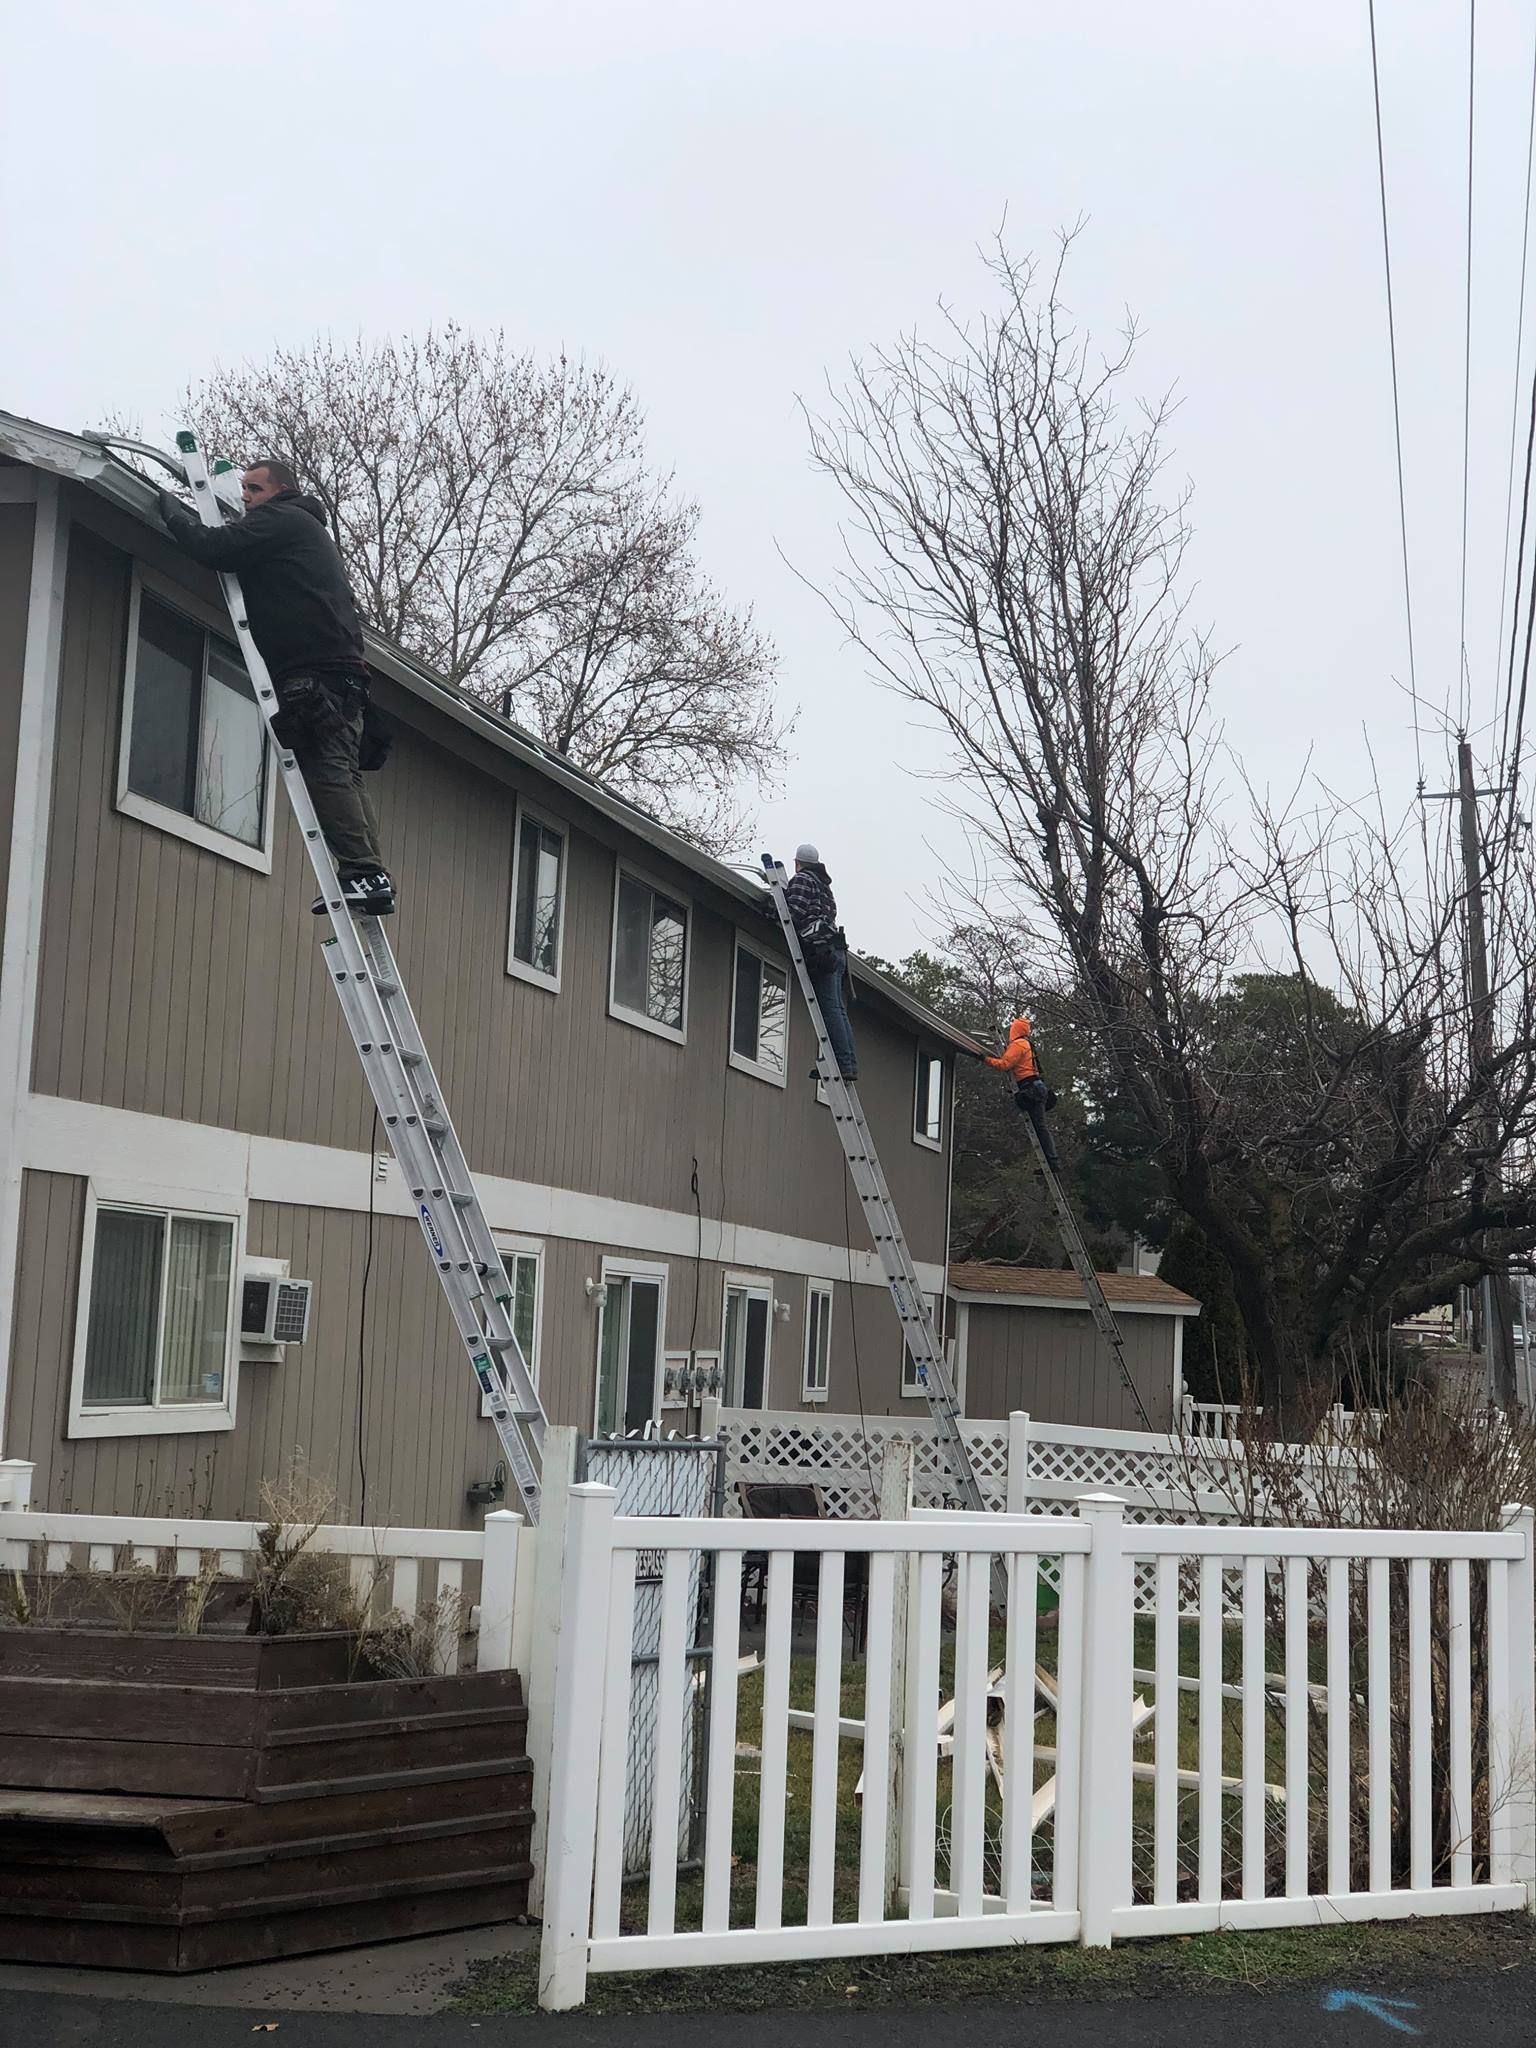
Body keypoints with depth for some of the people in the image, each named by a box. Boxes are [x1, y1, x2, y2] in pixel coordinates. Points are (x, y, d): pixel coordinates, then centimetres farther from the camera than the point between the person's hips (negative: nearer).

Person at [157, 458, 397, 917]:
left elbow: (214, 547, -9)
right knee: (339, 773, 5)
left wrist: (170, 507, 6)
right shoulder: (308, 528, 32)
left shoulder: (280, 519, 2)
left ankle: (363, 871, -24)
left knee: (326, 770, -16)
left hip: (312, 672, -10)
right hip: (342, 671, 10)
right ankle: (372, 877, 0)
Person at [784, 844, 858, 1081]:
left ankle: (844, 1063, -19)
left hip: (820, 948, -9)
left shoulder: (801, 880, 1)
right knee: (838, 1009, 6)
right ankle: (850, 1064, 1)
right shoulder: (825, 885, 29)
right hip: (836, 950, 9)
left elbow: (795, 913, -11)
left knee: (829, 1008, -13)